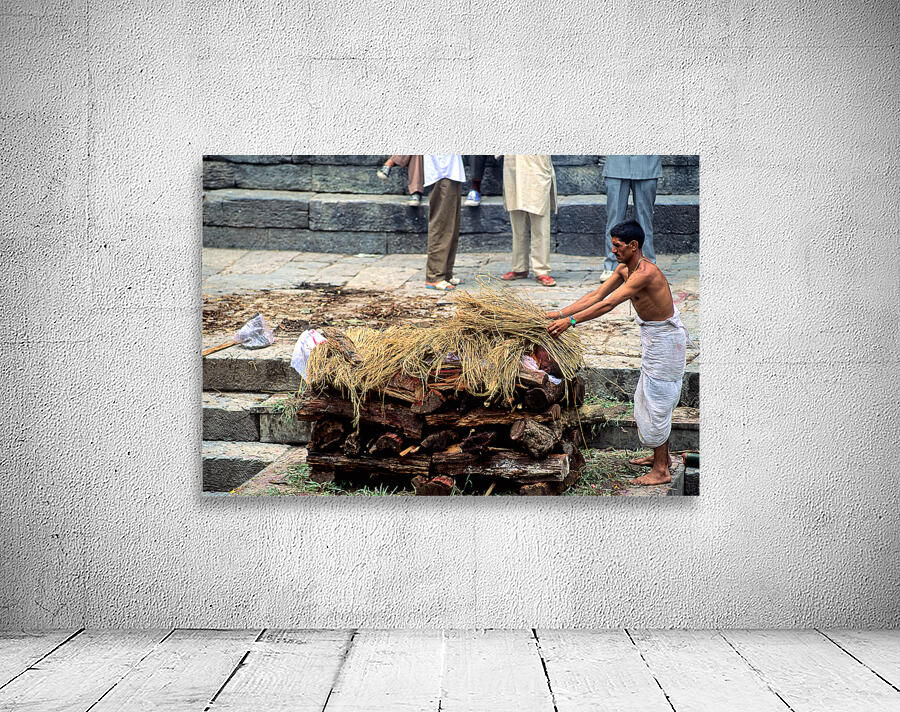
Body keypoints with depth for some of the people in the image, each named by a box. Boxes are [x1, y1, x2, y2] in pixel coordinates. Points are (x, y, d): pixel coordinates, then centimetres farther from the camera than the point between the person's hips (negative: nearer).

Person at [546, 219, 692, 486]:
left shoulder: (645, 272, -28)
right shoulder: (624, 269, 2)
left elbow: (608, 304, -33)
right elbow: (596, 295, 4)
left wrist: (571, 320, -34)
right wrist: (561, 313, -2)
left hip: (665, 341, -10)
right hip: (653, 337, 10)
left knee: (656, 403, -3)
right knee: (648, 400, 20)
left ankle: (661, 471, 7)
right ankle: (662, 456, 35)